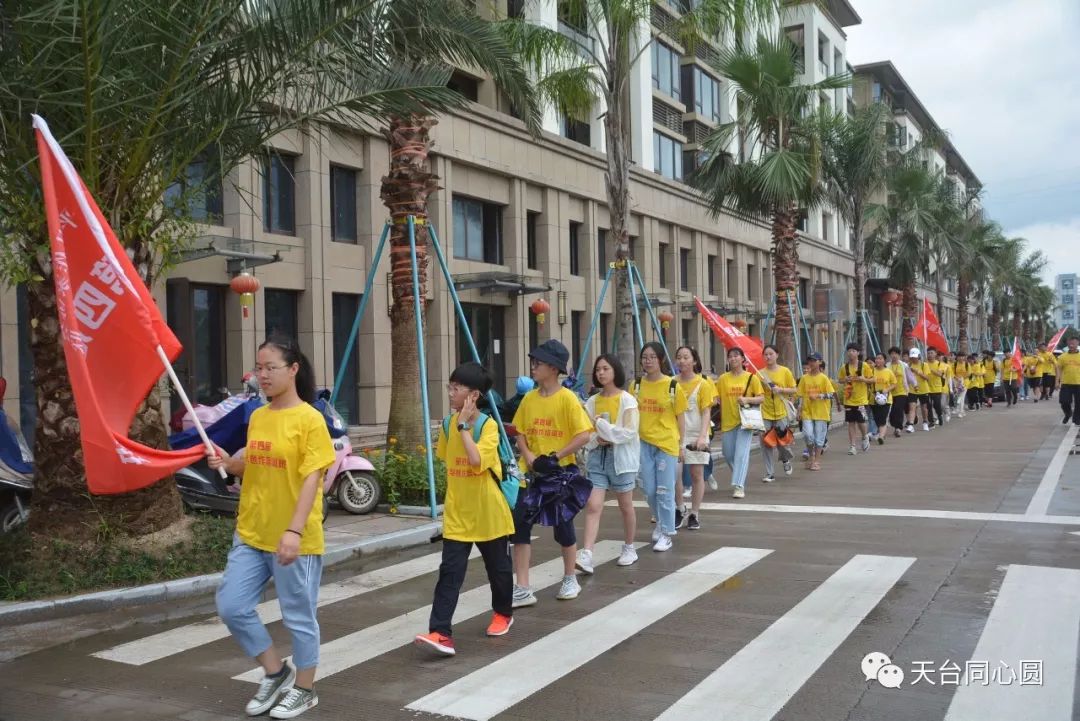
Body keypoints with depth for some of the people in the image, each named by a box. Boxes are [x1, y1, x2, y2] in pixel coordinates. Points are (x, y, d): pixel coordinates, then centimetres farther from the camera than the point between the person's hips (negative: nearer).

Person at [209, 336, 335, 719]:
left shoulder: (309, 419, -12)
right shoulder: (257, 417, 8)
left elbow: (311, 479, -17)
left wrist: (294, 531, -24)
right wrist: (228, 462, -2)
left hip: (295, 540, -7)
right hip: (250, 534, 7)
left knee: (298, 616, 6)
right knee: (231, 606, 6)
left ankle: (304, 688, 26)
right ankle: (276, 672, 25)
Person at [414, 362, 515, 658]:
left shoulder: (488, 426, -15)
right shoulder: (448, 424, 2)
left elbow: (477, 461, -31)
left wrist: (464, 426, -25)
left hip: (488, 513, -3)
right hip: (456, 514, 4)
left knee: (498, 567, 15)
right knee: (450, 572, -6)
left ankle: (503, 613, 39)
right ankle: (440, 633, -11)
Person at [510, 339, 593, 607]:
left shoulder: (567, 398, -12)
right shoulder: (529, 398, 4)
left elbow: (584, 435, -15)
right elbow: (521, 433, 9)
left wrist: (556, 456, -18)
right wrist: (528, 456, -9)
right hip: (532, 473, 5)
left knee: (563, 527, 9)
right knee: (519, 525, -2)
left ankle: (570, 580, 30)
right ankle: (522, 589, 4)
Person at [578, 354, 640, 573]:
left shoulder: (627, 400, -4)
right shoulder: (592, 402, 9)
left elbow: (630, 432, -13)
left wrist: (602, 425, -16)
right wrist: (597, 439, -12)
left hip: (621, 456, -3)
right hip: (597, 456, 3)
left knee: (626, 506, 10)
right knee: (593, 506, -8)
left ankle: (629, 549, 29)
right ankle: (586, 555, -16)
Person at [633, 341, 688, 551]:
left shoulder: (673, 386, -6)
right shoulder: (637, 385, 2)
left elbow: (680, 417, 1)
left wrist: (681, 444, 2)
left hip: (667, 443, -3)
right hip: (644, 443, 3)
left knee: (665, 490, 0)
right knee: (650, 490, 10)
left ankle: (666, 534, 11)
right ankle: (662, 522, 35)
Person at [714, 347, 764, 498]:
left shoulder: (751, 377, 0)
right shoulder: (723, 379, 5)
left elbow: (761, 397, 0)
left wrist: (747, 399, -17)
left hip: (744, 421, -3)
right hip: (727, 422, 3)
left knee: (741, 453, -13)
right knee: (728, 455, 11)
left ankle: (739, 486, -12)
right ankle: (740, 478, 37)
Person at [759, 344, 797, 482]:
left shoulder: (785, 371, -1)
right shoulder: (760, 373, 2)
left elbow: (793, 390, 1)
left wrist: (780, 389, -14)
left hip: (781, 412, -1)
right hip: (765, 412, 1)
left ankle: (786, 460, 38)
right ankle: (770, 473, 7)